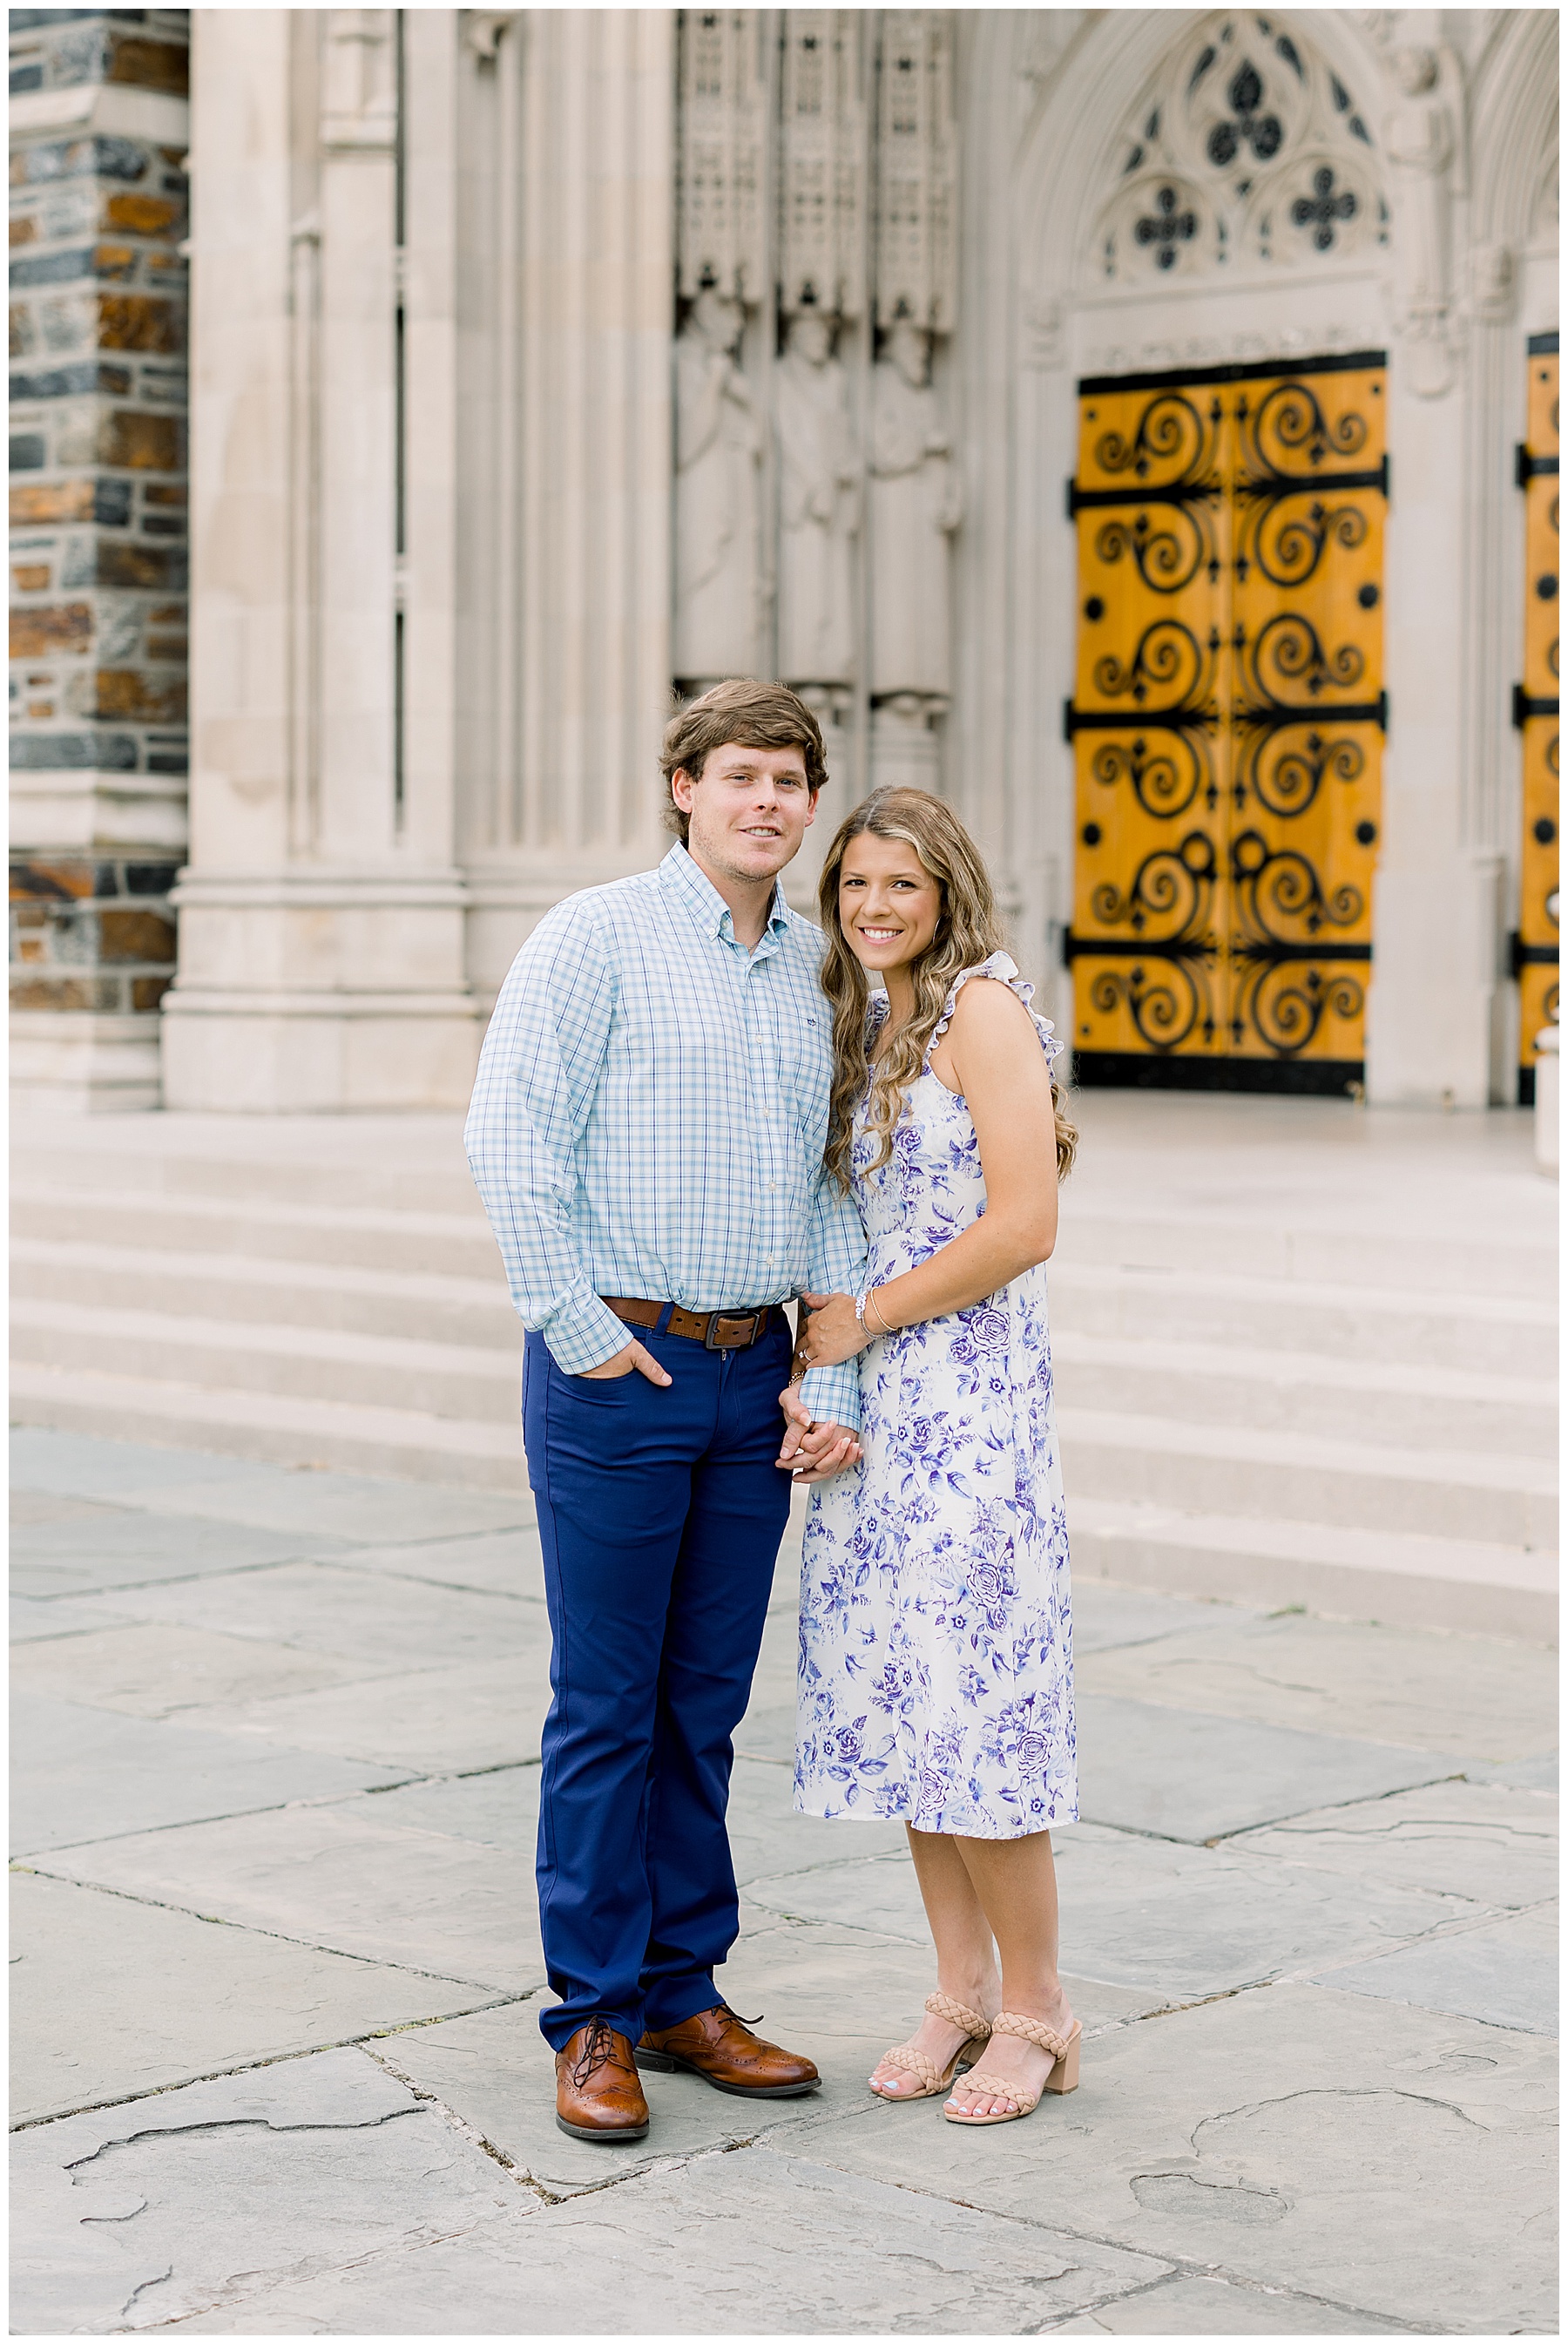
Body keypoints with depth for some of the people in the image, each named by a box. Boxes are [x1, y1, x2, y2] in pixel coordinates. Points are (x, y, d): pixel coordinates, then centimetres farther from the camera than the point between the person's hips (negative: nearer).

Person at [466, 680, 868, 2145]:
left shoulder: (817, 970, 12)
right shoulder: (597, 937, -5)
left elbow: (833, 1188, 12)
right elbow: (511, 1139, -10)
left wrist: (836, 1380, 3)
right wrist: (581, 1335, -11)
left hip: (755, 1370, 5)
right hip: (618, 1367, -5)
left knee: (706, 1705, 11)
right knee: (607, 1706, 1)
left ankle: (683, 1994, 22)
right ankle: (595, 2018, 11)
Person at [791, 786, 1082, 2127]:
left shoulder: (985, 1008, -9)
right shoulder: (865, 1027, 15)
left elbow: (1024, 1225, -17)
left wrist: (865, 1318, -11)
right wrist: (819, 1366, 3)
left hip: (971, 1395, -8)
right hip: (873, 1408, 8)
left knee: (971, 1699, -5)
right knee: (896, 1697, 8)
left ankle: (1036, 2015, 7)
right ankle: (962, 1994, 18)